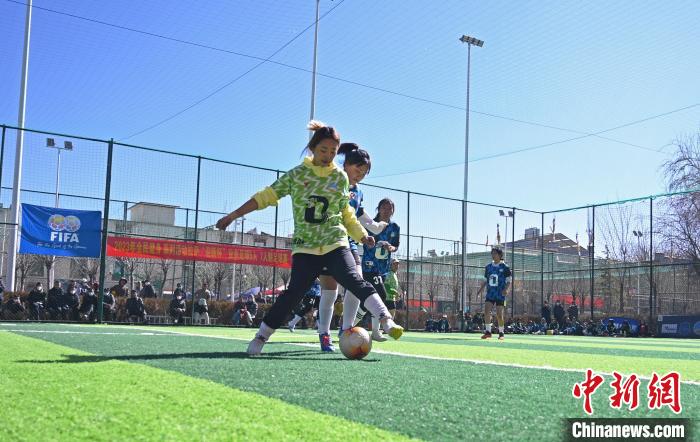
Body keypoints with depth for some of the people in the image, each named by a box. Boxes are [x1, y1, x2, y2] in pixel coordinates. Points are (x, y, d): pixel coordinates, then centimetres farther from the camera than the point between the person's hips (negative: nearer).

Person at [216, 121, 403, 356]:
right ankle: (260, 337, 3)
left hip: (335, 243, 1)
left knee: (355, 281, -19)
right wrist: (232, 216, 0)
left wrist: (361, 235, 12)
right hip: (305, 247, -1)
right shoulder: (297, 174, 4)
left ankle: (386, 321, -27)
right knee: (294, 293, -10)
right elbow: (266, 196, 4)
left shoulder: (340, 177, 9)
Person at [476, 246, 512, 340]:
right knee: (486, 311, -11)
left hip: (500, 295, -4)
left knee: (499, 315, -5)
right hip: (490, 294, 4)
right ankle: (487, 332, -4)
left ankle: (501, 333, 11)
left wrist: (506, 289, -20)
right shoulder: (488, 267, 10)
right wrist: (480, 290, 7)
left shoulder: (504, 267, -3)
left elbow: (509, 281, -2)